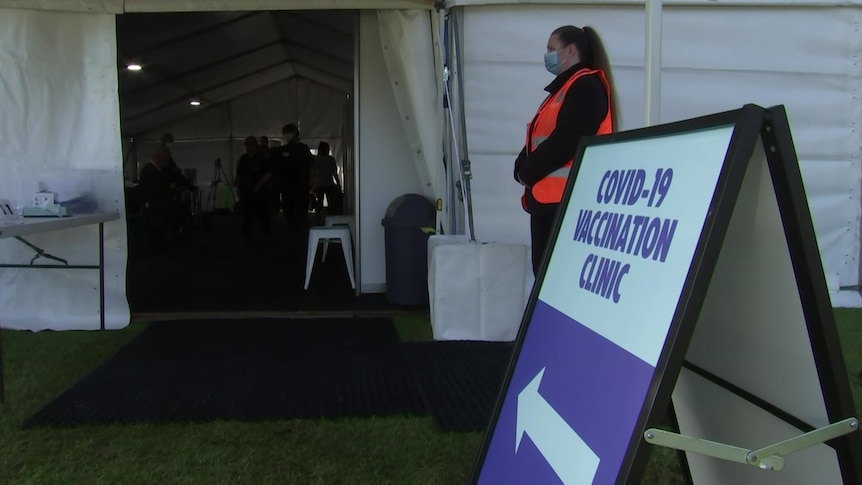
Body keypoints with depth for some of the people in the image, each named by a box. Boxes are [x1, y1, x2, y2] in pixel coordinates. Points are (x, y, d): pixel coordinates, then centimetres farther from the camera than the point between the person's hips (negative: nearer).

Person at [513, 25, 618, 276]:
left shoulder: (586, 87, -8)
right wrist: (523, 168, 2)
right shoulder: (564, 89, 23)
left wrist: (528, 171, -9)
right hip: (548, 200, 10)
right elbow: (540, 138, 21)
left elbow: (565, 141, -19)